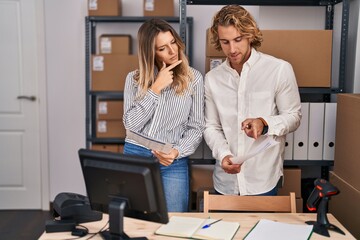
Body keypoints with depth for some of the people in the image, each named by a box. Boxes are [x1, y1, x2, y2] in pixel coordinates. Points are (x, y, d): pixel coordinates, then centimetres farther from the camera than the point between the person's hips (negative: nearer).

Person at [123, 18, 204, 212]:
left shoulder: (193, 78, 1)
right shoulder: (134, 79, 5)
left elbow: (196, 127, 1)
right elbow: (131, 125, -5)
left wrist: (177, 151, -17)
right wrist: (156, 88, -10)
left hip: (173, 162, -1)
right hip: (135, 156, 1)